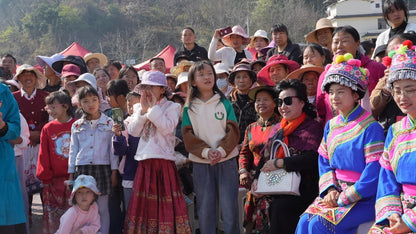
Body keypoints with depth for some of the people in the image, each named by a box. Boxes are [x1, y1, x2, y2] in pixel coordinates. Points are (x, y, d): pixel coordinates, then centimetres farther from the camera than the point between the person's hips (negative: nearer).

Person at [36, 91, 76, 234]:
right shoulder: (47, 129, 5)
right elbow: (43, 156, 6)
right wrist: (45, 178, 2)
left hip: (75, 178, -1)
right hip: (54, 181, 2)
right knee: (53, 217, 4)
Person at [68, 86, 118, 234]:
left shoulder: (109, 123, 5)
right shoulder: (76, 126, 10)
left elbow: (113, 148, 5)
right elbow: (73, 151, 13)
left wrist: (114, 172, 0)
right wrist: (71, 174, 10)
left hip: (102, 168, -1)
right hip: (82, 169, 2)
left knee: (102, 208, 1)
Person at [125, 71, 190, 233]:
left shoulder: (172, 107, 1)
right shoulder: (139, 108, 14)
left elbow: (167, 128, -16)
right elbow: (133, 131, 2)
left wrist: (153, 108, -11)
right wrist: (143, 110, -5)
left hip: (164, 160, -4)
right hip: (145, 161, 5)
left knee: (165, 201, -4)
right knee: (143, 202, 7)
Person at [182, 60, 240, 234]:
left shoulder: (224, 103, 6)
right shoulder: (189, 108, 7)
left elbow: (233, 130, 0)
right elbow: (188, 136, -1)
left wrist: (221, 150, -16)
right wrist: (206, 151, -17)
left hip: (226, 160, 0)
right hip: (200, 163, 1)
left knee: (229, 207, -2)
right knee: (205, 208, 4)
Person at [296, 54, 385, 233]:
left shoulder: (370, 128, -10)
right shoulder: (331, 126, 12)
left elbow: (373, 173, -15)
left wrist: (343, 198, -15)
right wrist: (330, 189, -5)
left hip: (363, 198, -6)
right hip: (334, 195, 6)